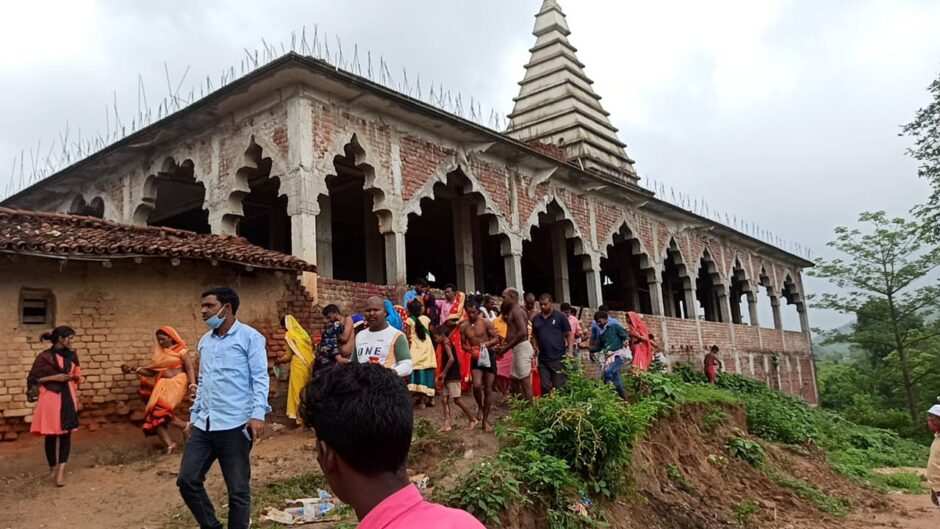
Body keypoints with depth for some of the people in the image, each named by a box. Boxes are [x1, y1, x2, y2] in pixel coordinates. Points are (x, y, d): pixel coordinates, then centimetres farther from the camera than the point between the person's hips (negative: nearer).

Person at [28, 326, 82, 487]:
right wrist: (54, 377, -16)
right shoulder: (44, 357, -9)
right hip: (50, 398, -4)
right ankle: (53, 469, 23)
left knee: (66, 434, -1)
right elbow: (33, 379, -8)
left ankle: (61, 471, 0)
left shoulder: (72, 355, 7)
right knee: (51, 435, 6)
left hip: (68, 398, 4)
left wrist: (73, 377, -2)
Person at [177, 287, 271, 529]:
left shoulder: (249, 337, -6)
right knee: (187, 480, 6)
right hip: (204, 425, 7)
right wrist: (194, 415, 20)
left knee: (238, 490, 3)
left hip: (235, 426, -7)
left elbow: (260, 378, -11)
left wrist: (258, 414, -22)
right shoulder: (205, 341, 15)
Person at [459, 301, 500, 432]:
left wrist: (486, 344, -23)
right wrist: (469, 349, -14)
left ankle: (485, 419, 15)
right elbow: (463, 344, 8)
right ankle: (480, 406, 11)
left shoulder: (486, 322, -7)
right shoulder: (463, 326, 0)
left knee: (488, 389, 2)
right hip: (475, 358, 1)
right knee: (477, 385, -21)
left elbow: (496, 338, -5)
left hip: (489, 356, -1)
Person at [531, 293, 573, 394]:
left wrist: (570, 352, -11)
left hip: (559, 358, -4)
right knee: (545, 387, 9)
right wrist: (535, 347, 2)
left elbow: (569, 334, -2)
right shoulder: (536, 319, 9)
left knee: (559, 387, 1)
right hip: (542, 359, 4)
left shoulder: (560, 316, -2)